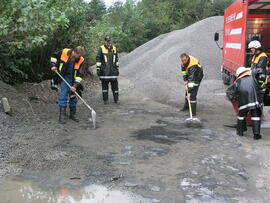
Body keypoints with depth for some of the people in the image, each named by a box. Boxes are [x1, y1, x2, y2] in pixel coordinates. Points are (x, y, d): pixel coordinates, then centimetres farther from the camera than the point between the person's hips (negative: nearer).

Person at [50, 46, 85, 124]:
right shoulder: (64, 52, -17)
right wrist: (53, 65, -7)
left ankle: (72, 114, 22)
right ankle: (62, 115, -2)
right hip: (63, 77, -2)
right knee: (63, 95, -9)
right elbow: (54, 56, 4)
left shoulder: (80, 60, -13)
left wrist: (75, 85, -19)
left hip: (73, 79, 2)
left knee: (73, 95, 8)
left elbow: (79, 74, -13)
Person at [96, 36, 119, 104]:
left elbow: (116, 60, 20)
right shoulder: (101, 48, 0)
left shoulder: (114, 48, 13)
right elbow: (98, 59, -1)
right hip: (104, 71, -3)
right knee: (104, 85, 3)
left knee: (115, 85, 2)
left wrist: (117, 69, 19)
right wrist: (98, 69, -7)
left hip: (113, 71, 3)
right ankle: (105, 100, 12)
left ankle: (116, 99, 11)